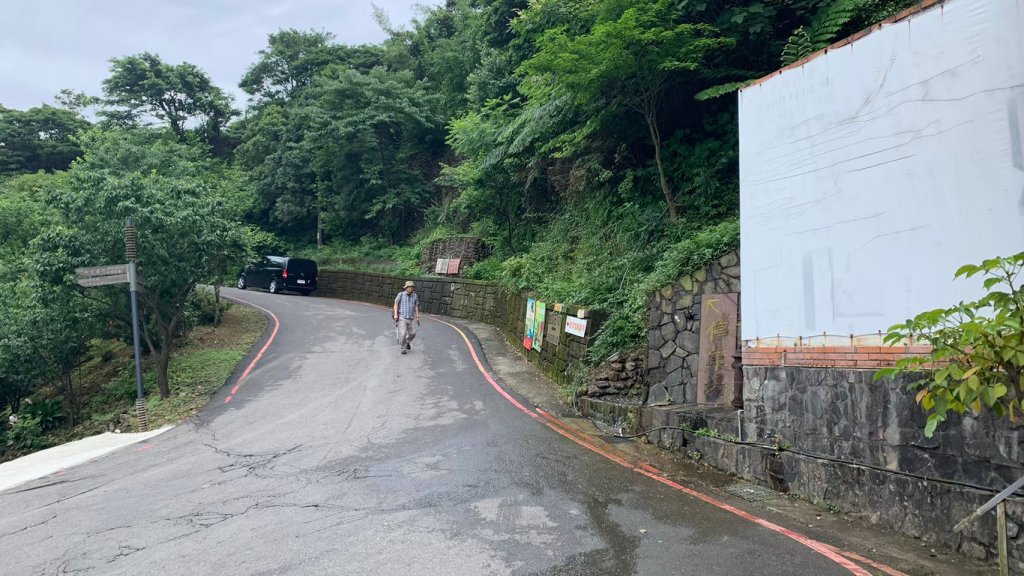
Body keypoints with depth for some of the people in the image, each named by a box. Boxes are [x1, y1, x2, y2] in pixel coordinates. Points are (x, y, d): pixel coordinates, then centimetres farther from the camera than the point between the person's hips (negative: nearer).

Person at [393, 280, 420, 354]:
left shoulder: (415, 296, 9)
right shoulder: (401, 294, -1)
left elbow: (416, 306, 13)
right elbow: (396, 304, -1)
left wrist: (417, 316, 9)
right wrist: (395, 314, -10)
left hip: (411, 318, 4)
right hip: (402, 317, -4)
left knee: (412, 333, 4)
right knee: (403, 333, -9)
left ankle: (407, 342, 34)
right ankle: (403, 348, 5)